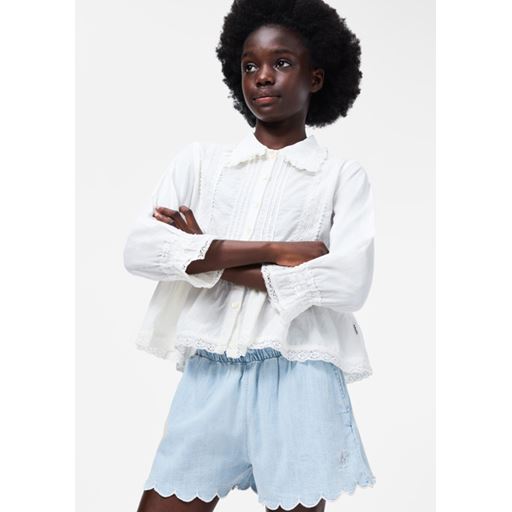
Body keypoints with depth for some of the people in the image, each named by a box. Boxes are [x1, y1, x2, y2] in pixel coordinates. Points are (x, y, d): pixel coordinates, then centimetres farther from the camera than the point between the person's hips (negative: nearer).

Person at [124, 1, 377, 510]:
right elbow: (139, 249, -5)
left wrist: (208, 258, -8)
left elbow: (349, 283, -13)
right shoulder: (199, 159, 9)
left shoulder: (343, 176, 2)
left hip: (297, 379, -2)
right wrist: (275, 250, -13)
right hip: (207, 377, 2)